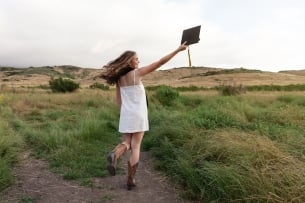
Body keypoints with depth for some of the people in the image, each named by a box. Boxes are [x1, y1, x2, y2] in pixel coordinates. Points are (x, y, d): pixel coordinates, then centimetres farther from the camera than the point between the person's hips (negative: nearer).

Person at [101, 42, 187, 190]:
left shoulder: (119, 78, 7)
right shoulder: (137, 73, -9)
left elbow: (119, 100, 11)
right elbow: (160, 62, -9)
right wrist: (178, 50, -4)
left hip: (125, 115, 5)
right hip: (138, 115, -4)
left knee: (127, 143, 13)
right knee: (135, 147, 3)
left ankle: (114, 155, -21)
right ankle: (130, 180, 6)